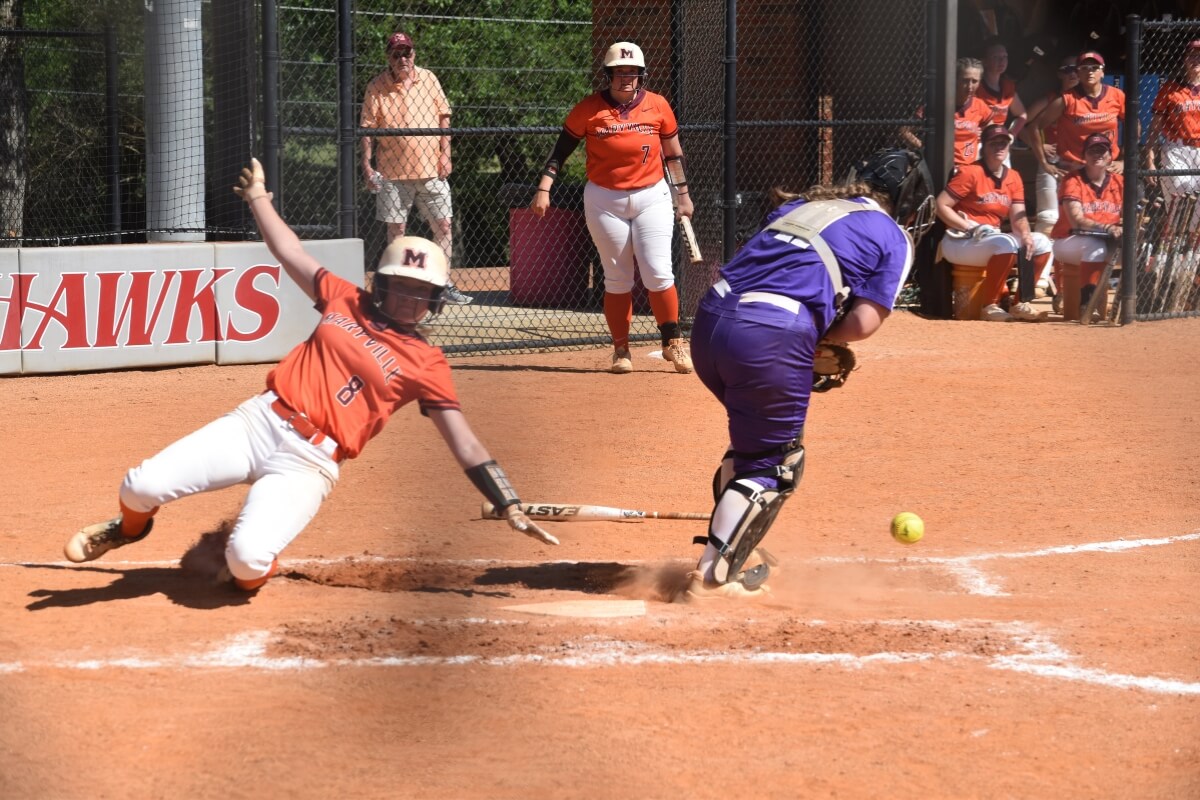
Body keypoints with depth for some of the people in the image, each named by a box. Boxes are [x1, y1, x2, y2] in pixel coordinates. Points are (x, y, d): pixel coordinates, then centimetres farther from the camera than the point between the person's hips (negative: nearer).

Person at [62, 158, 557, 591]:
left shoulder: (425, 365, 2)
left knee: (247, 560, -27)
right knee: (142, 487, -10)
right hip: (262, 420, 3)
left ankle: (257, 568, 14)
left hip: (310, 462, -3)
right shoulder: (346, 302, 12)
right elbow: (289, 251, 23)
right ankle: (131, 527, 29)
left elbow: (465, 445, -2)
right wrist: (258, 196, 28)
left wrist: (510, 507, -10)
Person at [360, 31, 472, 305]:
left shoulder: (428, 79, 5)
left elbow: (443, 117, 9)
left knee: (443, 225, 0)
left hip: (431, 169, 2)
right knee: (396, 229, 4)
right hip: (393, 172, -2)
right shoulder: (377, 87, -2)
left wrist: (445, 154, 1)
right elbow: (368, 128, -2)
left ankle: (443, 283, 9)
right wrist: (366, 164, -9)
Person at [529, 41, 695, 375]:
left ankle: (673, 343, 6)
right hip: (605, 200, -1)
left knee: (658, 273, -7)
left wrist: (683, 195, 12)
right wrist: (544, 189, -12)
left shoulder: (657, 106, -1)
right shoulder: (588, 109, -7)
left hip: (652, 197, 1)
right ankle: (621, 349, 14)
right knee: (617, 279, 4)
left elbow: (673, 153, 9)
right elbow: (561, 150, -3)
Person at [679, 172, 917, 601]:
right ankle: (711, 578, 4)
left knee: (754, 436, 29)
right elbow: (864, 322, 0)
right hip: (773, 336, -7)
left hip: (709, 318, 7)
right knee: (775, 463, 9)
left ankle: (735, 549, 36)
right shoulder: (894, 239, 11)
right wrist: (823, 339, 19)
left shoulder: (800, 205, 29)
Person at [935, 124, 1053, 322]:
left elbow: (1018, 216, 5)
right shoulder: (971, 173, -11)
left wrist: (1025, 236, -16)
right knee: (1007, 244, -33)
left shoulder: (1013, 178, 10)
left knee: (1041, 243, -4)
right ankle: (990, 306, -24)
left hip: (992, 238, 8)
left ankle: (1020, 304, 0)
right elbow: (941, 205, -14)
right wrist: (972, 229, -18)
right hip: (960, 242, -8)